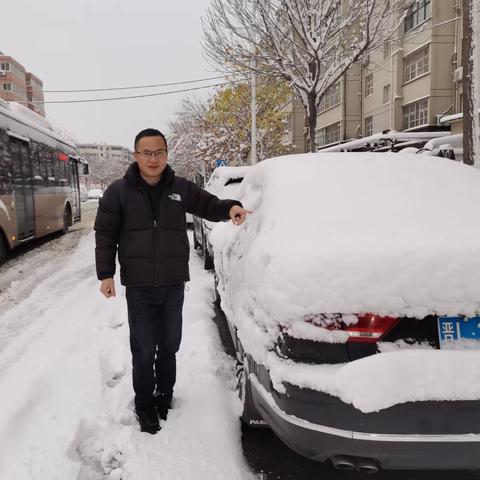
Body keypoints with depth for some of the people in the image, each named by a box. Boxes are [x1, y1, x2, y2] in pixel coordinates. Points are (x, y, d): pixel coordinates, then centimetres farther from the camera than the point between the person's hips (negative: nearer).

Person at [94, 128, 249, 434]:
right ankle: (145, 405, 24)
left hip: (174, 284, 2)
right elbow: (105, 234, -1)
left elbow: (209, 206, 11)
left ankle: (165, 397, 36)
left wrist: (231, 207, -12)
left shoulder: (181, 188, 1)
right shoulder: (119, 191, -4)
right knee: (144, 349, 5)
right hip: (139, 287, -2)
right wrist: (106, 274, -7)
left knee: (169, 346, 16)